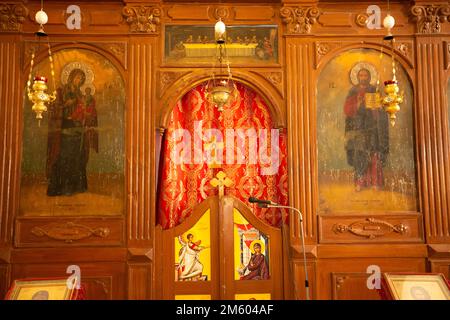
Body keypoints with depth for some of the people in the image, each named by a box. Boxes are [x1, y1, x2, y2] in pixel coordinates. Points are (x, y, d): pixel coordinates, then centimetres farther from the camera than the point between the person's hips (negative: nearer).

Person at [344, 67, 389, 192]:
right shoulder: (353, 92, 9)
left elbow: (381, 110, 6)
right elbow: (347, 109, 0)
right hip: (358, 127, 0)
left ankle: (375, 182, -1)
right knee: (359, 153, -7)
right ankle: (360, 183, -3)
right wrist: (357, 105, -17)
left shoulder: (375, 91, 10)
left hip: (372, 126, 0)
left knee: (374, 153, -5)